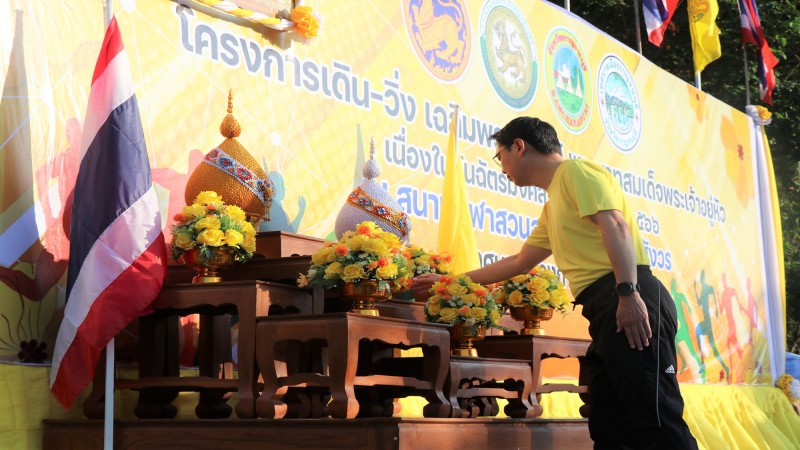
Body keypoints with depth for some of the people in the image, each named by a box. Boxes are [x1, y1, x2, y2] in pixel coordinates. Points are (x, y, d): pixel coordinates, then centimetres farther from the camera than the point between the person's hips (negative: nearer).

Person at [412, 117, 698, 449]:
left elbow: (615, 227, -13)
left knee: (656, 419, -15)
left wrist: (628, 294, -25)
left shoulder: (575, 171, 2)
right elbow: (519, 263, 40)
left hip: (628, 302, -10)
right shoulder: (553, 207, 31)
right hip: (606, 308, 10)